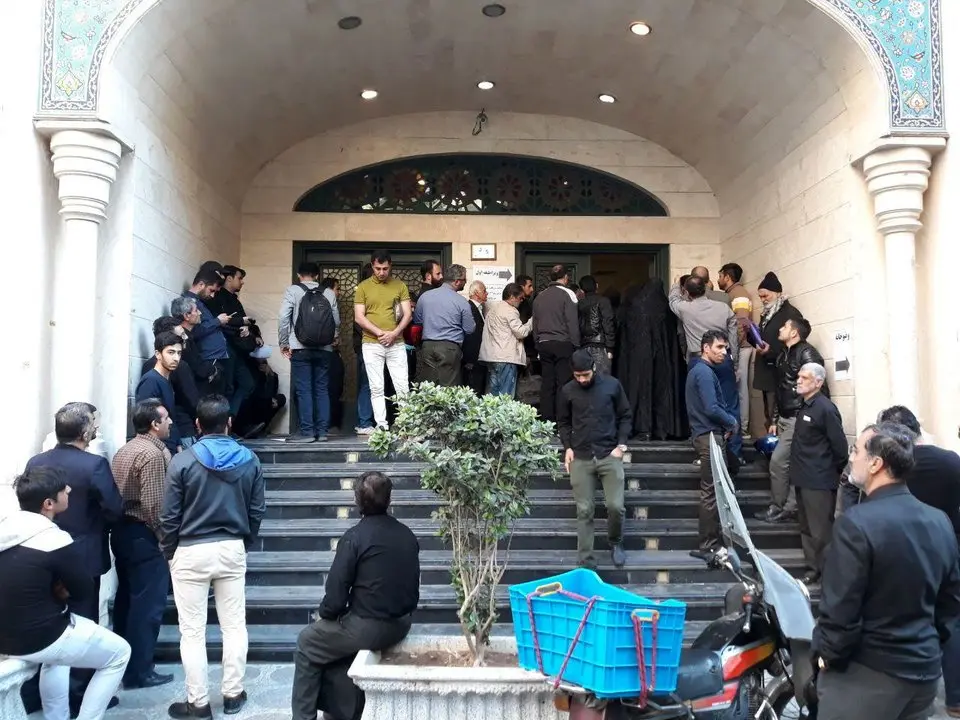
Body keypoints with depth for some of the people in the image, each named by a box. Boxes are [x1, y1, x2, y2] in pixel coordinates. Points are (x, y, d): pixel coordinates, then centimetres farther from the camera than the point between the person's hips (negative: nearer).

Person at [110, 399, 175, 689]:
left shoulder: (125, 450, 12)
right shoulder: (153, 453, -18)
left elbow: (117, 495, 11)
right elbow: (154, 505, -22)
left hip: (122, 530, 10)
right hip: (143, 534, -10)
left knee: (127, 598, 17)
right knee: (147, 603, -1)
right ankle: (139, 671, 6)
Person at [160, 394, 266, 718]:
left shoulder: (183, 461, -10)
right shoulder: (249, 460, -1)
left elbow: (169, 515, -7)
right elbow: (257, 511, 4)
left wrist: (168, 552, 8)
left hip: (191, 552, -3)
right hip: (232, 549, 3)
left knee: (193, 631, 6)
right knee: (234, 626, 12)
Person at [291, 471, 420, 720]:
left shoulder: (355, 536, -16)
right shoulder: (408, 535, 3)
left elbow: (336, 594, -15)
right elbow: (411, 586, 11)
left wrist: (324, 614, 6)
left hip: (368, 628, -7)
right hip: (402, 625, 7)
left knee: (308, 643, 17)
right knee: (329, 631, 31)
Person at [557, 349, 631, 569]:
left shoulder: (612, 385, -1)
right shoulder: (567, 391, 2)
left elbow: (625, 416, 6)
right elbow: (563, 422, 13)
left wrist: (621, 445, -4)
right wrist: (567, 447, 0)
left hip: (610, 455, -1)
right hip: (580, 458, 1)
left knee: (616, 506, -4)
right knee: (584, 511, 1)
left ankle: (616, 543, 25)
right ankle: (585, 559, 8)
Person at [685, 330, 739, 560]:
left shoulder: (698, 369, 16)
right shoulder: (705, 372, -16)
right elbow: (712, 409, -23)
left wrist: (725, 423, 9)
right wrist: (732, 422, -7)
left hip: (706, 435, 10)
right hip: (711, 437, -10)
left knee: (710, 491, 15)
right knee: (711, 493, -6)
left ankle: (709, 543, 22)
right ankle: (709, 547, -1)